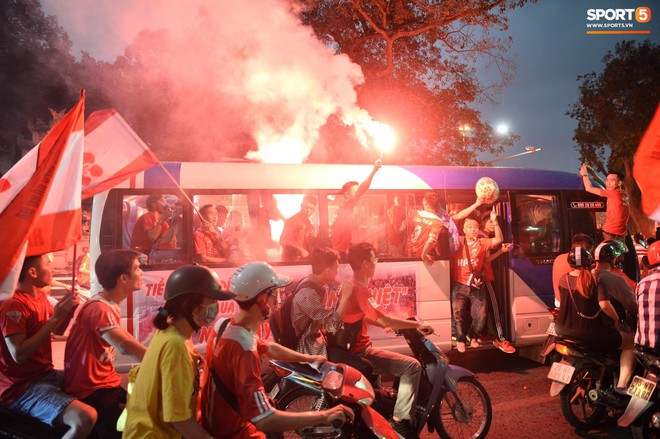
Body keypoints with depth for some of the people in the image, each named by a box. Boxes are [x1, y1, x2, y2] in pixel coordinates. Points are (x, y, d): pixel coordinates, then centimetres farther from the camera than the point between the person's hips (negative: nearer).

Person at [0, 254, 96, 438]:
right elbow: (19, 355, -26)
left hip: (46, 374, 10)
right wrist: (55, 318, -24)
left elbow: (58, 331, 19)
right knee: (86, 417, -30)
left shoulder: (40, 295, 8)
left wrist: (68, 311, -2)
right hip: (22, 387, -9)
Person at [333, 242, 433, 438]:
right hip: (359, 353, -10)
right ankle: (400, 419, -11)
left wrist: (389, 326, 16)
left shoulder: (349, 286, 9)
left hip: (350, 350, 10)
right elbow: (383, 320, -30)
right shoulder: (359, 289, -22)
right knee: (411, 366, -14)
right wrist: (417, 324, -20)